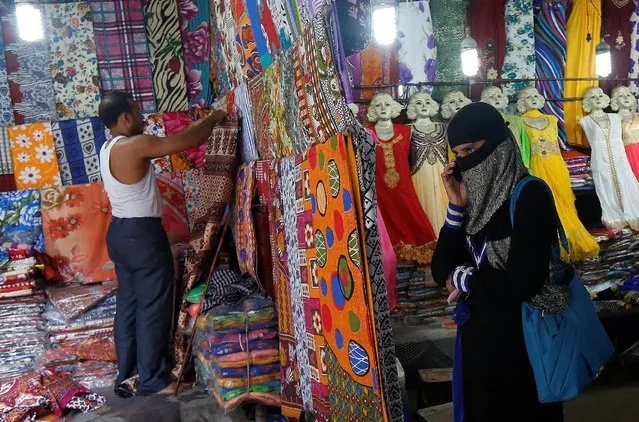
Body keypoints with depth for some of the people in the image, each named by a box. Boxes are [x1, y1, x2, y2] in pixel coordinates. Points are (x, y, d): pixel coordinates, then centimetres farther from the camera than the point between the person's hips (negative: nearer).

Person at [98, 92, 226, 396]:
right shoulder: (134, 145, -20)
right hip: (142, 235, -10)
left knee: (128, 303, 16)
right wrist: (214, 119, -1)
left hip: (120, 232, 10)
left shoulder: (109, 148, 11)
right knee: (153, 308, 0)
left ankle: (127, 373, 27)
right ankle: (153, 381, 11)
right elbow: (186, 140, -18)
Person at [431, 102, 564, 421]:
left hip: (519, 336, -6)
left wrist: (466, 280, -8)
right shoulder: (474, 195, 1)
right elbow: (441, 270, -2)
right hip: (477, 332, 6)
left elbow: (523, 282, -23)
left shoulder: (530, 195, -16)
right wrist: (457, 207, -11)